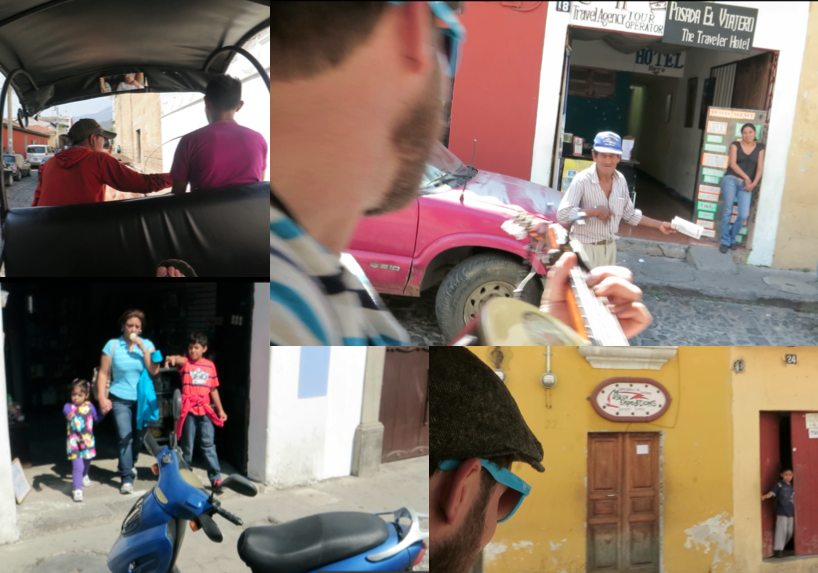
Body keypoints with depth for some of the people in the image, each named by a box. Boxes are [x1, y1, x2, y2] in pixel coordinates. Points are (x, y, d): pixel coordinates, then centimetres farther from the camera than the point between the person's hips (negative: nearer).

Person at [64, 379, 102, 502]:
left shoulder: (89, 406, -3)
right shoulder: (69, 406, -14)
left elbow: (96, 418, 11)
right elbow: (66, 411, -39)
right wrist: (69, 415, -61)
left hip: (87, 440, 4)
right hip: (74, 441, -4)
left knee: (87, 462, 26)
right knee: (77, 466, -14)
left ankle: (84, 476, 56)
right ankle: (77, 490, -7)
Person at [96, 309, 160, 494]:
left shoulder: (147, 344, -1)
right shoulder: (112, 345, -6)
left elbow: (154, 371, -11)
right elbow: (103, 373, -5)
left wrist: (143, 348, -17)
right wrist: (102, 397, -12)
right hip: (120, 399, -3)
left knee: (138, 436, 15)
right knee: (125, 438, -10)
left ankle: (130, 464, 42)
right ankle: (127, 478, -2)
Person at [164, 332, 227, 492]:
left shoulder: (210, 365, 8)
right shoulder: (185, 362, -1)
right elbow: (178, 360, -27)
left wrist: (220, 409, 14)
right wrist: (171, 359, -51)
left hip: (205, 410, 1)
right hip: (189, 410, -1)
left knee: (208, 445, 0)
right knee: (187, 445, 9)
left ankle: (216, 478, 2)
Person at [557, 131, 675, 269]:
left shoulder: (620, 180, 3)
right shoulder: (582, 180, -17)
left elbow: (629, 214, 16)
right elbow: (562, 214, -26)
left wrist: (659, 225, 15)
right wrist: (595, 211, -23)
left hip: (609, 247, 7)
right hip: (585, 247, -7)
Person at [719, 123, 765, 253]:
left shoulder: (760, 148, 10)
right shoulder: (735, 145, 5)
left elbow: (760, 167, 5)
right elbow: (732, 164, -5)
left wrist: (754, 183, -8)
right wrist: (746, 177, -9)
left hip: (746, 184, 2)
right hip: (731, 179, -1)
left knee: (744, 215, -8)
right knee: (727, 211, -6)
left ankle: (732, 239, 13)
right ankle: (725, 241, 2)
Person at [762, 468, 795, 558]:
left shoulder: (792, 487, 12)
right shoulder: (779, 485, -6)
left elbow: (793, 500, 19)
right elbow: (772, 493, -20)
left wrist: (795, 513, 19)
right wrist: (765, 496, -40)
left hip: (791, 513, 6)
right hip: (781, 512, -6)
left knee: (789, 532, 8)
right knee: (781, 530, -9)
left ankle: (782, 547, 26)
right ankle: (778, 549, -2)